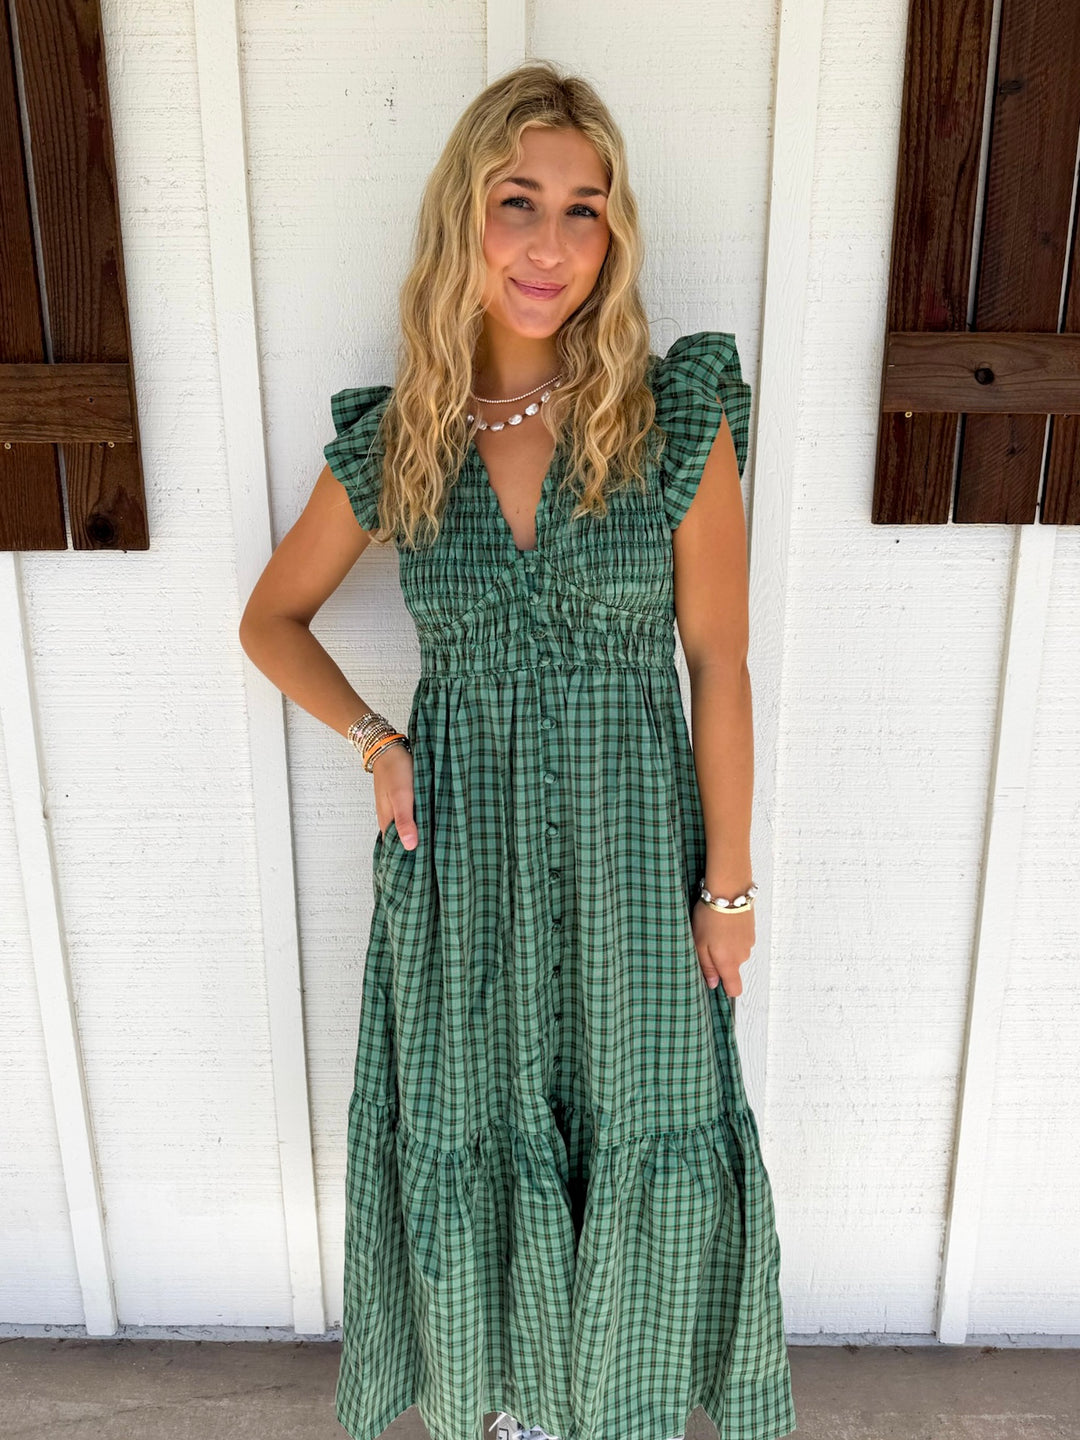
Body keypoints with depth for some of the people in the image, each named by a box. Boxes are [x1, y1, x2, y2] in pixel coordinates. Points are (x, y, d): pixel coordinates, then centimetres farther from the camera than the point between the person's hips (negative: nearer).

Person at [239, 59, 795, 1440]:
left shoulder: (680, 416, -9)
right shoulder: (391, 441, -4)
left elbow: (718, 663, -6)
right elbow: (271, 618, 9)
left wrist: (728, 883, -4)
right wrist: (373, 739, -5)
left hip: (631, 841, -1)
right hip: (460, 846, 1)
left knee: (639, 1130, 16)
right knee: (475, 1129, 18)